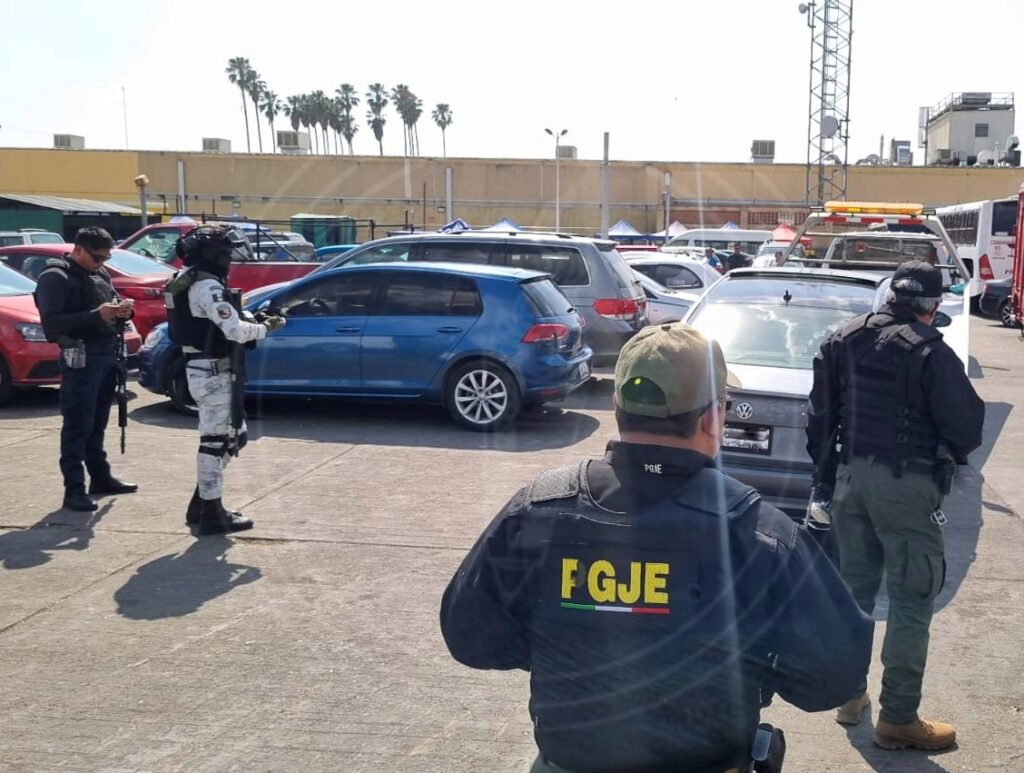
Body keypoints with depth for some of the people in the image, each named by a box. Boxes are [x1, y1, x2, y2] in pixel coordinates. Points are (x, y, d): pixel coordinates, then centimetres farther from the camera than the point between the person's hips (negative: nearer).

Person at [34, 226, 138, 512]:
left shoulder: (100, 274, 15)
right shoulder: (55, 277, -8)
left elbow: (111, 306, 23)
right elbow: (51, 322, -18)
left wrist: (122, 311, -2)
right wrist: (96, 315, -25)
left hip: (107, 356, 8)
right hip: (81, 359, -7)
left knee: (97, 425, 16)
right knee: (77, 427, -5)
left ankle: (101, 477, 25)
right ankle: (74, 489, -3)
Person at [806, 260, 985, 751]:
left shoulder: (844, 340, 5)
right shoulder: (929, 351, -15)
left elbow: (820, 415, 10)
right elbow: (965, 426, -11)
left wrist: (825, 476, 18)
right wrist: (957, 452, 12)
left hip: (852, 475, 7)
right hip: (904, 484, -6)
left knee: (854, 588, 18)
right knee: (912, 601, 3)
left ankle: (850, 694, 30)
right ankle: (898, 718, 9)